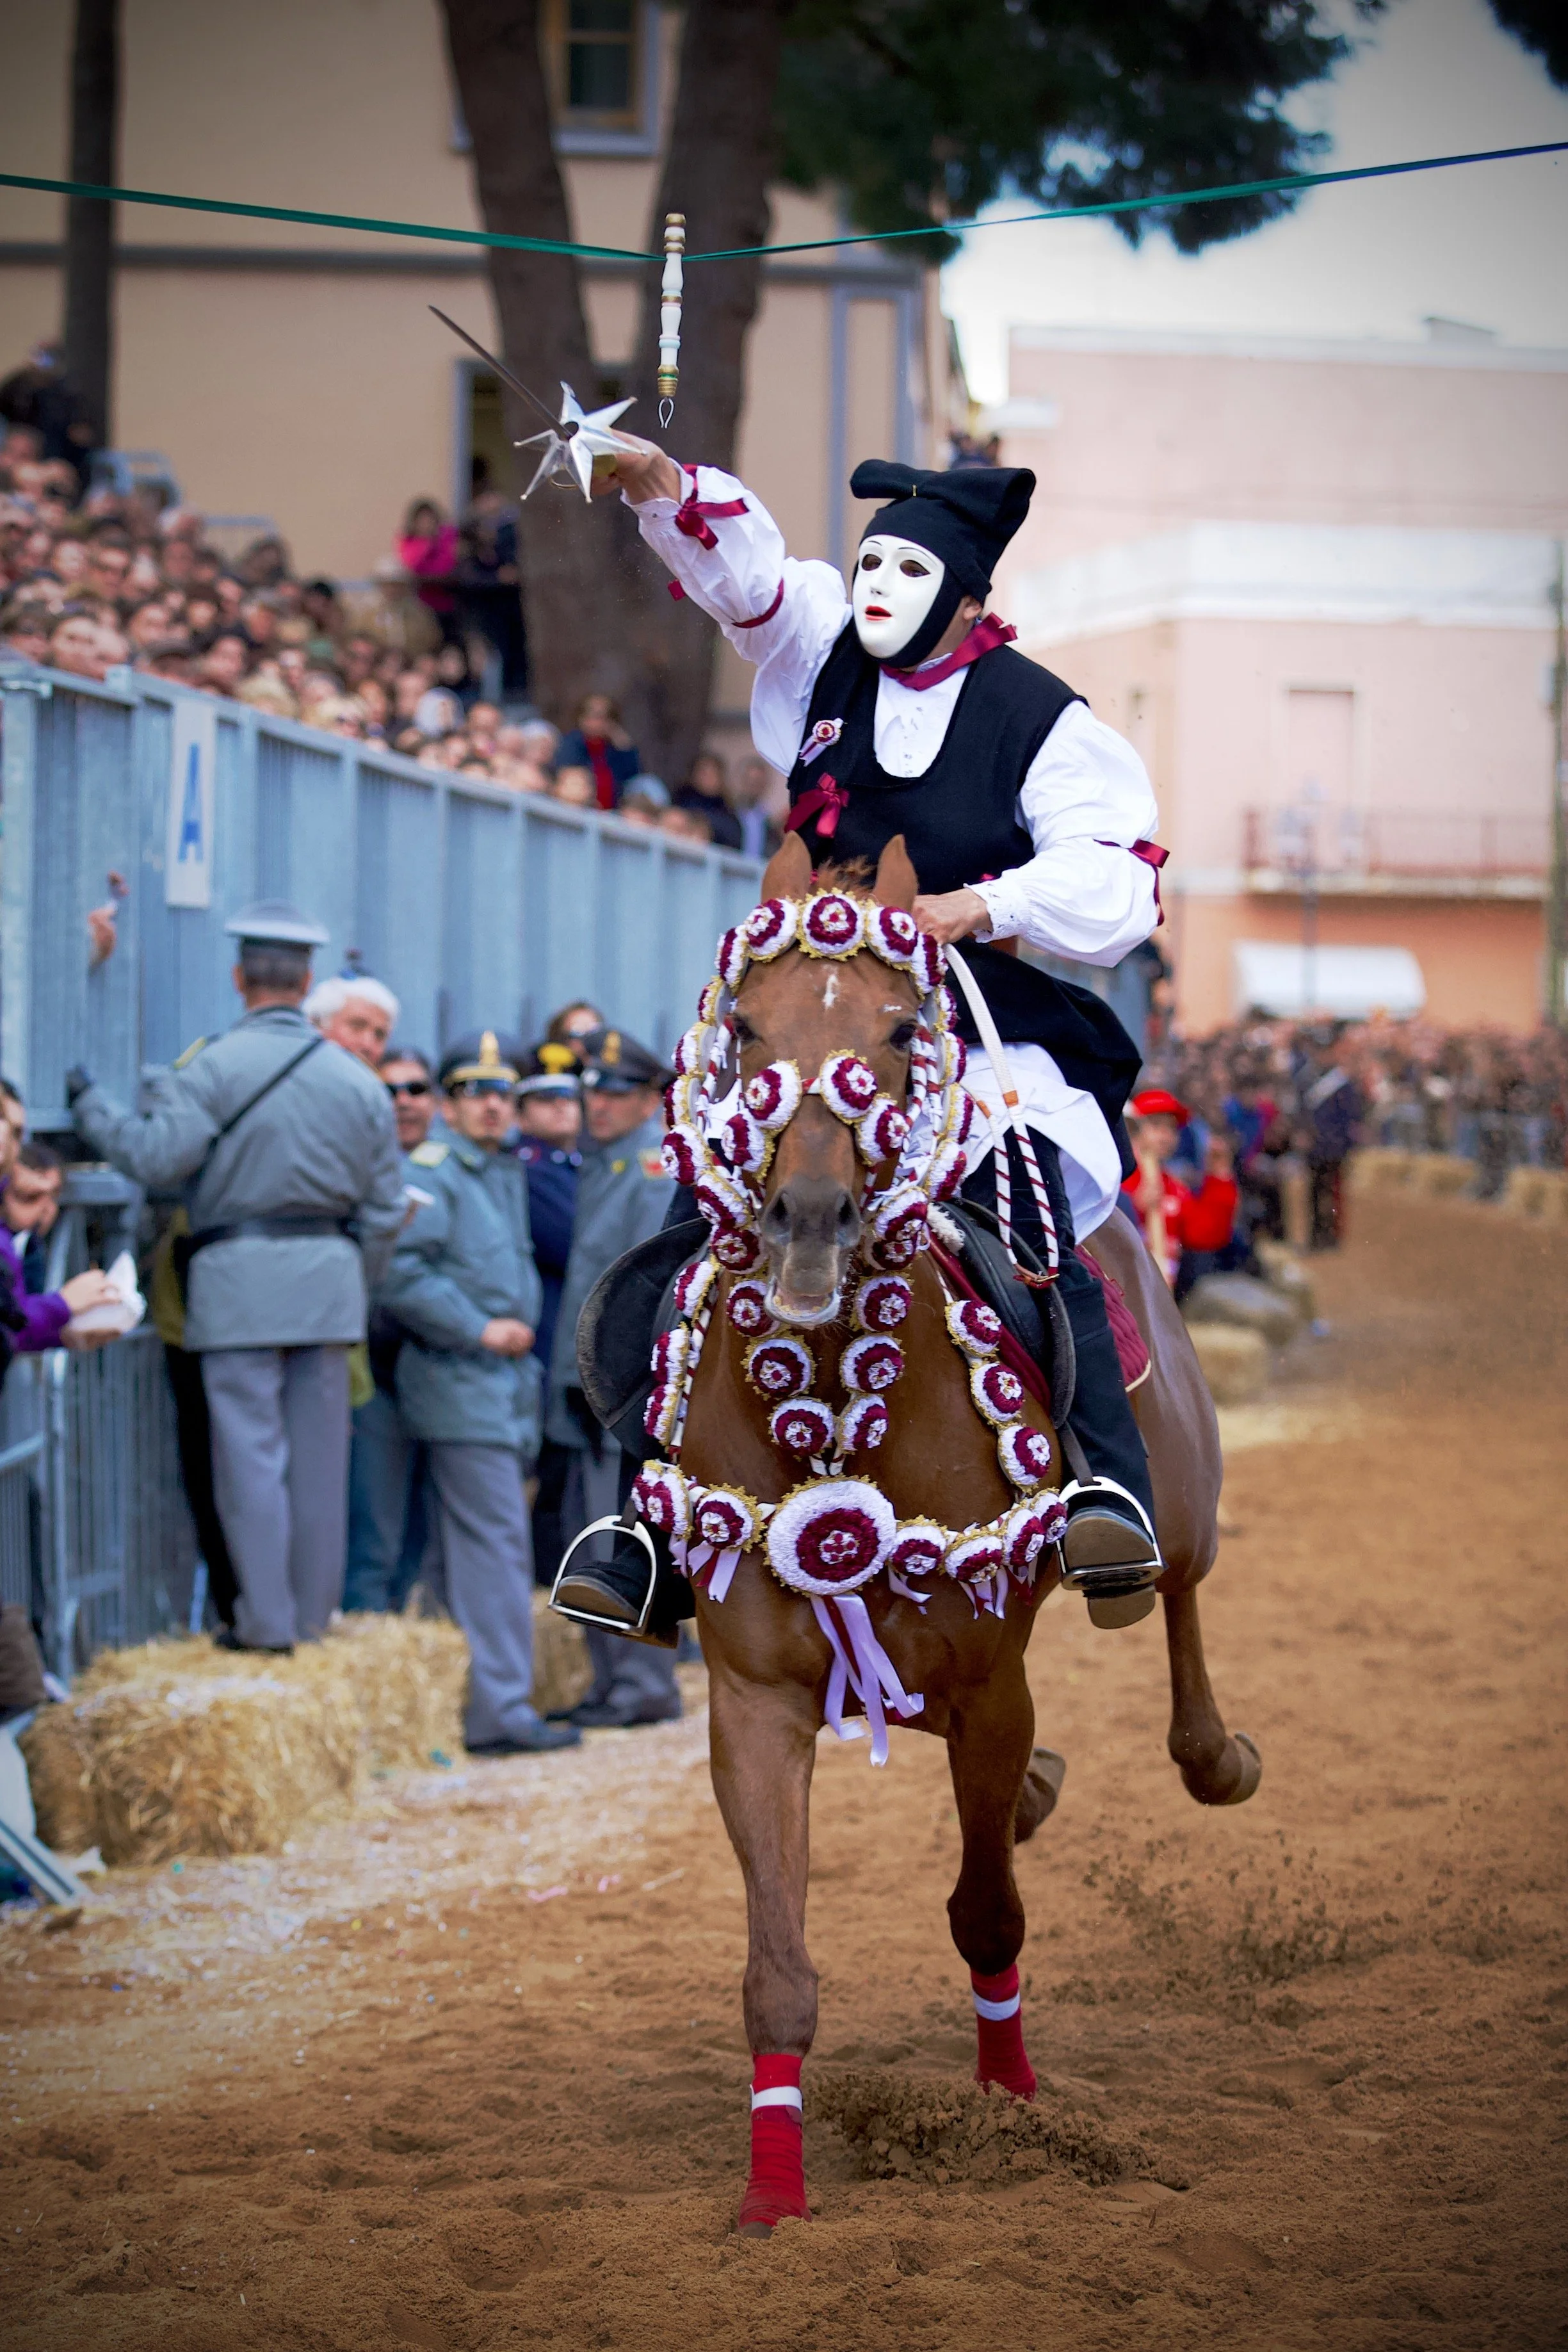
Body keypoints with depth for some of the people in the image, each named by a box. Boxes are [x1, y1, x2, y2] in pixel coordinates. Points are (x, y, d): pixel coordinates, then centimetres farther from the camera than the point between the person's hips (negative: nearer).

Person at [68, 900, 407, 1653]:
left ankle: (268, 1621, 1)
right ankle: (314, 1612, 17)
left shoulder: (213, 1067, -8)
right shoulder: (357, 1080, 9)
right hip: (329, 1279, 4)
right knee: (319, 1451, 10)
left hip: (240, 1279, -4)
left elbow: (156, 1154, -17)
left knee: (252, 1454, 0)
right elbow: (385, 1208, 11)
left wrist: (88, 1103, -3)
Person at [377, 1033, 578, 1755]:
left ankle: (494, 1706, 14)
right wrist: (480, 1330, -17)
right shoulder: (432, 1172, -8)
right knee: (498, 1545, -12)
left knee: (481, 1549, 10)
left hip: (506, 1384, 9)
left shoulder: (508, 1175, 19)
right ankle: (501, 1709, -12)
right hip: (460, 1388, -9)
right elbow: (400, 1275, -19)